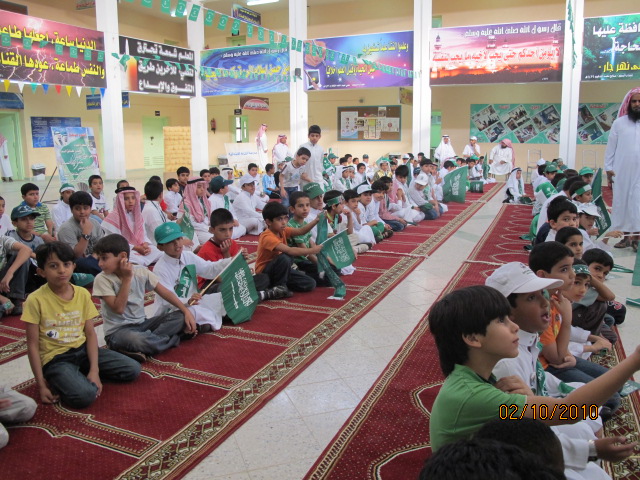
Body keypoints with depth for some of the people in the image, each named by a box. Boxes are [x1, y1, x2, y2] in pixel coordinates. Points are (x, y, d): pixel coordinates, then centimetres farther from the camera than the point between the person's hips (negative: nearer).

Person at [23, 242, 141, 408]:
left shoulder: (83, 294, -1)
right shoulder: (36, 300, -13)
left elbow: (90, 333, -1)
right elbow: (33, 344, -10)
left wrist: (94, 370, -12)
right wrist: (41, 384, -12)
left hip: (82, 349, 5)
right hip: (55, 358, -5)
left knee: (133, 370, -5)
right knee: (85, 395, -31)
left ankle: (80, 374, 8)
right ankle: (61, 382, 1)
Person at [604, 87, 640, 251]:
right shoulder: (619, 123, 6)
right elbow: (611, 146, 6)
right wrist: (608, 167, 0)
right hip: (622, 171, 1)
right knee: (621, 201, 4)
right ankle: (626, 236, 12)